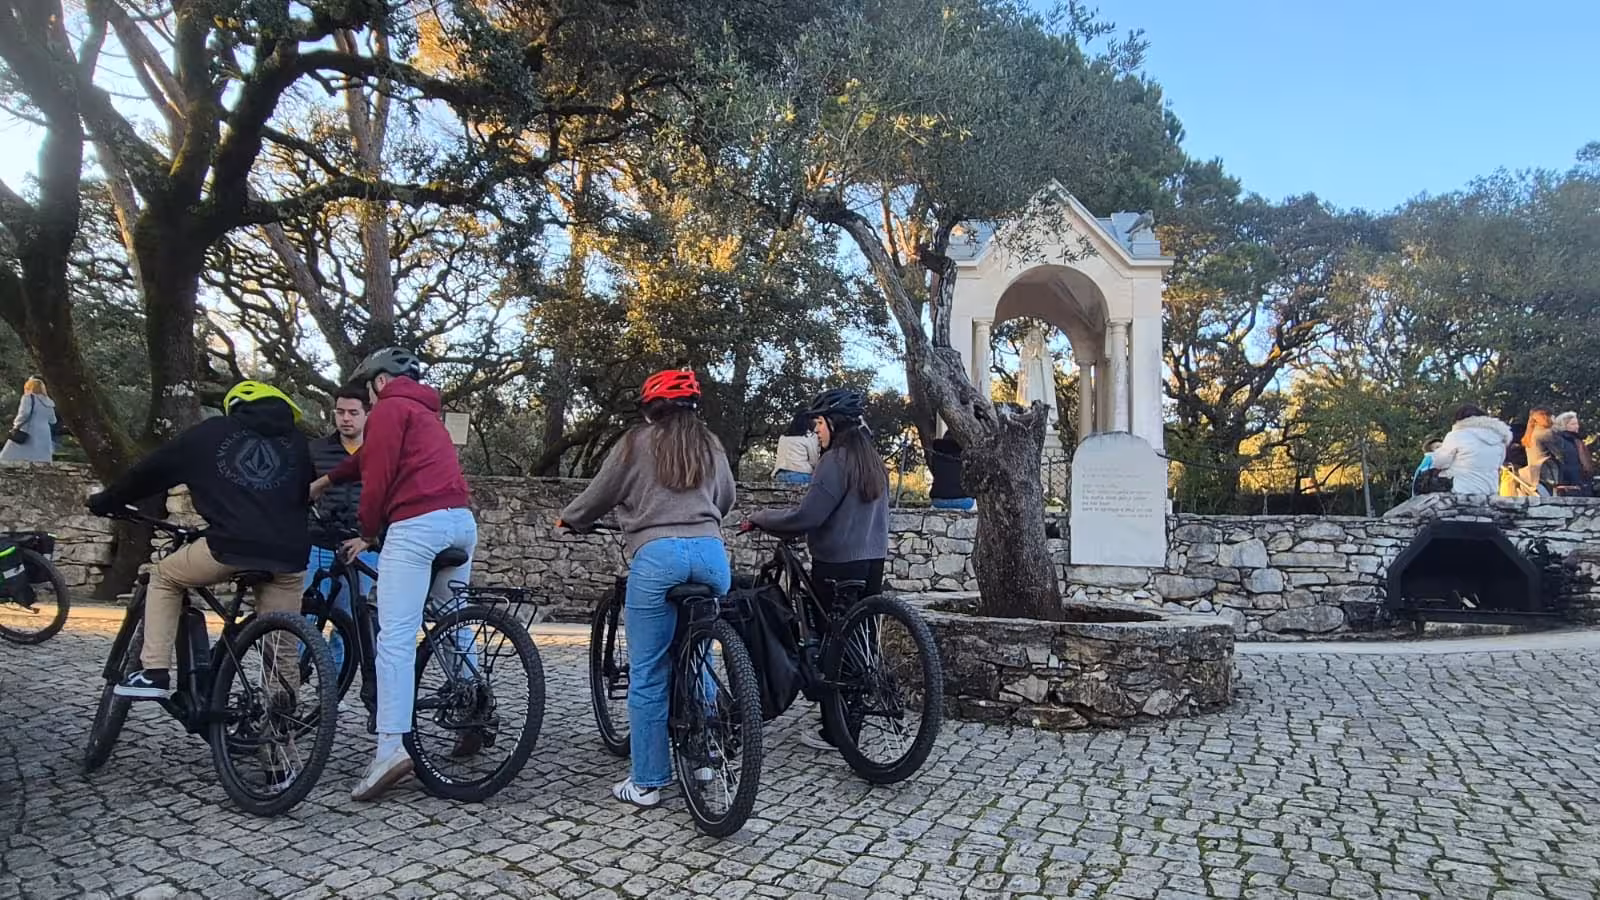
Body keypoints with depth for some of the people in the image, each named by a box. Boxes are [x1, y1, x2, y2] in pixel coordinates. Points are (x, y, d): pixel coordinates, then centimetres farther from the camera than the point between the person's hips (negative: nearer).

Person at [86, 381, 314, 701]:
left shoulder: (212, 432, 15)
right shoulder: (297, 440, 21)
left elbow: (151, 470, 20)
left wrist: (104, 501, 34)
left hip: (231, 546, -2)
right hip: (288, 555, 2)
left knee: (163, 577, 26)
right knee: (283, 645, 14)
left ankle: (154, 674, 17)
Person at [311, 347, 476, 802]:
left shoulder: (390, 407, 4)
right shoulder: (426, 411, 31)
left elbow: (377, 473, -5)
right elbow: (367, 455, 42)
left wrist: (366, 533, 5)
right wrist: (326, 481, 53)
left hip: (417, 523, -9)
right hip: (462, 520, 9)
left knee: (396, 638, -11)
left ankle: (391, 746, -17)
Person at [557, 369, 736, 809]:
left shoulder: (636, 443, 8)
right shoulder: (710, 446, 19)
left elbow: (599, 495, 14)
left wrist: (569, 520, 34)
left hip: (657, 555, -4)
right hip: (711, 552, 4)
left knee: (648, 675, 3)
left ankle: (647, 782, 9)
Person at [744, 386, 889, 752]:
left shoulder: (835, 460, -14)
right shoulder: (873, 461, 12)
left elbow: (807, 516, -18)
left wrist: (760, 518, -6)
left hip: (838, 567, -8)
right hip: (872, 563, 8)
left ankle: (833, 733, 8)